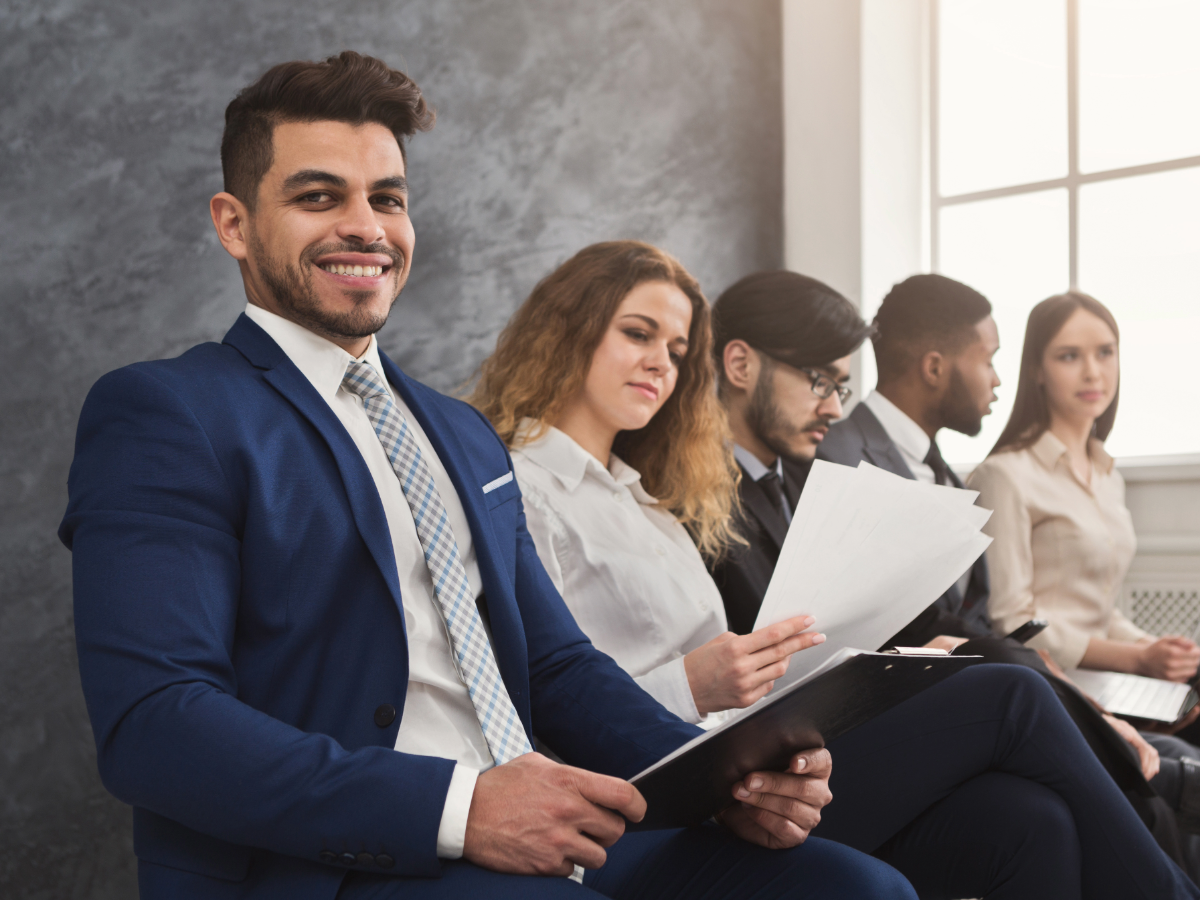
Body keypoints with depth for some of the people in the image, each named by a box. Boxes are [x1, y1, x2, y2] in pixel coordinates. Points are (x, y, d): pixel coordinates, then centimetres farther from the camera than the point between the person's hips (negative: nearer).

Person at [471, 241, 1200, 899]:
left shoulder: (637, 493, 24)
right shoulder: (519, 491, -4)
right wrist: (690, 685, -22)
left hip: (729, 775, 8)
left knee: (1026, 821, -16)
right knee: (1011, 699, -10)